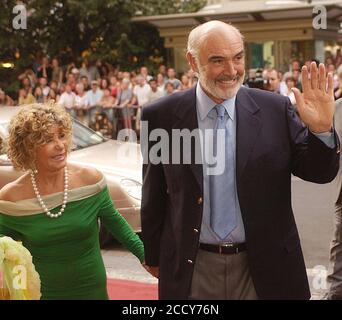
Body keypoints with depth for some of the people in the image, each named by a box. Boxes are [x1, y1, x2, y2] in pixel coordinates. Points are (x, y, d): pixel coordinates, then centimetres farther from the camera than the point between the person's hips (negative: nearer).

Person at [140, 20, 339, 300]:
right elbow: (154, 196, 3)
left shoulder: (276, 109, -6)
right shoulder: (162, 116, -6)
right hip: (191, 269, 0)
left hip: (264, 268, 0)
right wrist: (153, 256, 11)